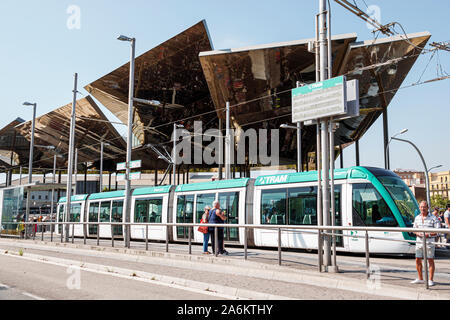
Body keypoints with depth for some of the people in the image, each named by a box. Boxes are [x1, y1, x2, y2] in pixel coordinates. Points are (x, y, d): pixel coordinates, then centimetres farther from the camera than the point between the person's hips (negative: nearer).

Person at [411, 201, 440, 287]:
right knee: (418, 260, 7)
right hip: (419, 242, 5)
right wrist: (417, 233, -5)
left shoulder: (433, 218, -6)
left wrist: (429, 235, -21)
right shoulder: (417, 218, 9)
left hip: (429, 242, -5)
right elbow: (414, 228, 17)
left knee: (430, 260, 0)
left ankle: (430, 280, 7)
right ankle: (420, 279, 21)